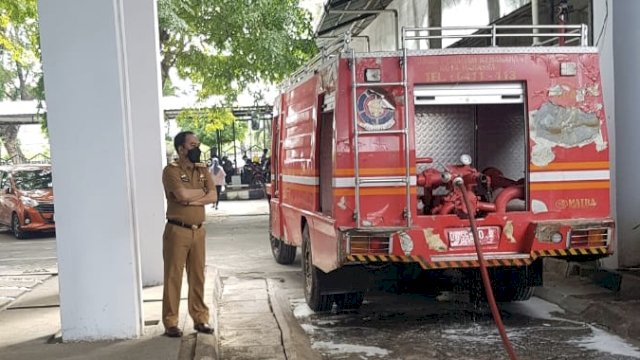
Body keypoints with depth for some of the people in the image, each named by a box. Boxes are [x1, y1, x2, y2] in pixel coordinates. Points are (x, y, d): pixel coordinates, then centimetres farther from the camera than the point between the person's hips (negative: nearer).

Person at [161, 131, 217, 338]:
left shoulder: (203, 170, 10)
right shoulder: (171, 171, -8)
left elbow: (213, 197, -1)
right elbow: (182, 194, -24)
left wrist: (191, 199, -15)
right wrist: (201, 191, -6)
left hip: (198, 231, 6)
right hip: (177, 231, -5)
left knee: (198, 276, 10)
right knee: (173, 277, 0)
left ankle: (200, 318, 19)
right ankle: (170, 322, 6)